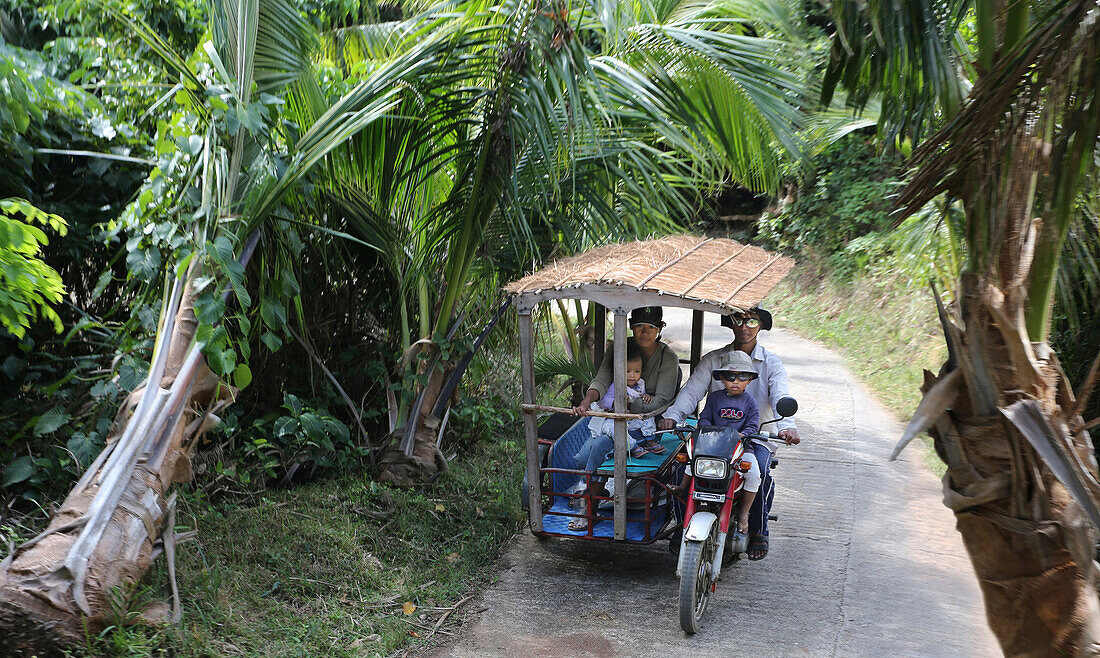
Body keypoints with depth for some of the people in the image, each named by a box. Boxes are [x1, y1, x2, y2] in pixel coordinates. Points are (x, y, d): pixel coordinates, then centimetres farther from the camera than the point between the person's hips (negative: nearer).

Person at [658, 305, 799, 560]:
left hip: (757, 436, -1)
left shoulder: (771, 364, 5)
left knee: (759, 470, -33)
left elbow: (781, 399, -11)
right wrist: (672, 415, -24)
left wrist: (786, 427, -33)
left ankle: (758, 531, -8)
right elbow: (691, 391, -3)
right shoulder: (713, 359, 9)